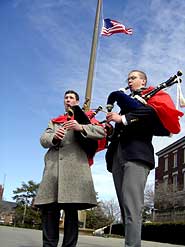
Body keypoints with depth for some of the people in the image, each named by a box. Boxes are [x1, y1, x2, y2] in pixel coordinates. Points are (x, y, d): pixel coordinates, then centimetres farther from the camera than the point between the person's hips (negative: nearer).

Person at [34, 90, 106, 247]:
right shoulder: (54, 121, 28)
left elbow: (102, 132, 3)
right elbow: (43, 139, 12)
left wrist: (81, 128, -13)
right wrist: (54, 137, -12)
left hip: (75, 166, -3)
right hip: (53, 166, 3)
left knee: (71, 209, -6)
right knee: (48, 209, -4)